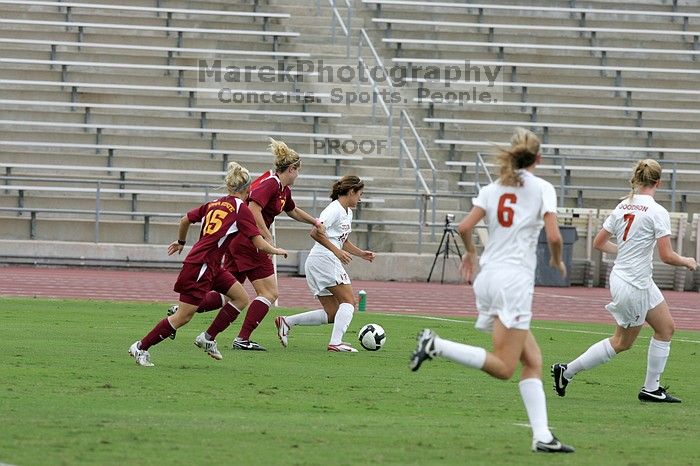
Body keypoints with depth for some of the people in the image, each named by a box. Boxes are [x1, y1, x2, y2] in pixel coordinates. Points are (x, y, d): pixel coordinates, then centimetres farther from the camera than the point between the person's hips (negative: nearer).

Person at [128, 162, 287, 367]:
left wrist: (181, 242, 38)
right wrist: (276, 250, 7)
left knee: (241, 298, 10)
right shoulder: (241, 209, -9)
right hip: (200, 266, -9)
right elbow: (259, 244, -12)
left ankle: (208, 338, 13)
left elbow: (185, 220, 21)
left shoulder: (214, 204, 12)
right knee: (183, 317, -5)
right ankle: (140, 347, 2)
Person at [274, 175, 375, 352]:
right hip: (323, 259, -10)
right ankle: (335, 342, -20)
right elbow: (315, 233, -21)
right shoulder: (334, 210, -11)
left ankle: (286, 322, 7)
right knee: (349, 301, -12)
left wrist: (361, 253, 17)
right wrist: (337, 251, -24)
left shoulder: (348, 212, 21)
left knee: (332, 314, 7)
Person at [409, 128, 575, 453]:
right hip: (515, 280, -7)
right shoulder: (542, 188, -1)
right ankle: (436, 345, -22)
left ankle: (542, 436, 1)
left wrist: (470, 252, 21)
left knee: (533, 361, 9)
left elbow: (464, 227, 1)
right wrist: (557, 261, 11)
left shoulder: (492, 189, 12)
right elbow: (553, 236, -10)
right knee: (503, 368, -8)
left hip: (488, 277, 7)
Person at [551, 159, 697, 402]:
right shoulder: (657, 212, -17)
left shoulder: (622, 206, 4)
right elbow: (667, 256, -18)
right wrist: (687, 262, 2)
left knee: (666, 328, 17)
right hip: (634, 284, -8)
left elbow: (599, 243, 9)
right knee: (621, 343, 6)